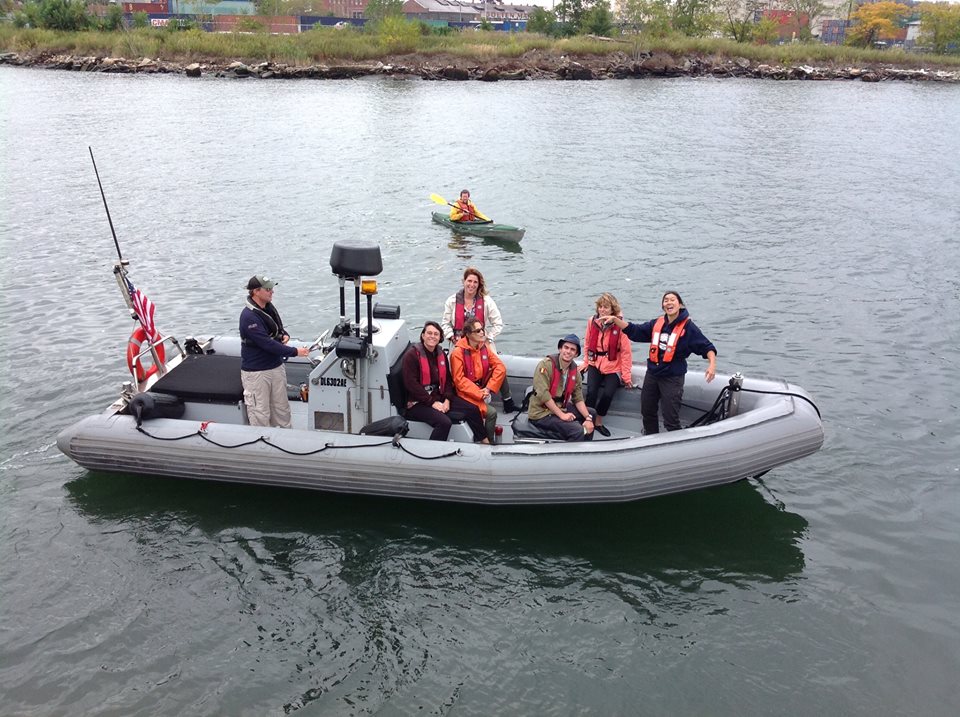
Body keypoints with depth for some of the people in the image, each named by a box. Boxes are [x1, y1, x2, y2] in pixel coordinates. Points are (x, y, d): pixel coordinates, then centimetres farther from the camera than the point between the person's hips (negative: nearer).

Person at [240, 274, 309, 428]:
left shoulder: (269, 307, 5)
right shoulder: (249, 316, -22)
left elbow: (278, 328, 22)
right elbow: (267, 344, -27)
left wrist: (285, 335, -2)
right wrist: (295, 352, -26)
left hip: (276, 366, 8)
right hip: (256, 372, -8)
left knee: (282, 409, 16)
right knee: (260, 415, 1)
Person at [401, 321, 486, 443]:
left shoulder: (441, 355, 11)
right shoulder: (412, 355, -12)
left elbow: (448, 379, 13)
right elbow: (411, 384, -18)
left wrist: (447, 400, -5)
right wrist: (432, 402, -19)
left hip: (439, 396, 7)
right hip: (418, 402, -7)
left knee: (472, 409, -2)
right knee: (444, 422, -31)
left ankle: (484, 442, 14)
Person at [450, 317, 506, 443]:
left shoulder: (484, 347, 2)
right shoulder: (458, 352, -15)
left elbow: (500, 367, -4)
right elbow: (459, 380, -17)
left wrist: (489, 388, -16)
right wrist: (479, 394, -23)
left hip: (481, 388, 7)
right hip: (465, 392, -7)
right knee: (491, 412, -21)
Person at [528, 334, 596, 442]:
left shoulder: (574, 371, 4)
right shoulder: (546, 365, -18)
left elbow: (578, 398, 6)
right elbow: (543, 394, -24)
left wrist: (588, 418, -8)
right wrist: (561, 415, -22)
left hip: (560, 408, 8)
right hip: (541, 413, -8)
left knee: (591, 413, 15)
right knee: (577, 430, -25)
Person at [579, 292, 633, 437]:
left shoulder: (620, 325, -15)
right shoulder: (592, 322, -2)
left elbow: (626, 352, -11)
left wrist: (626, 375, -9)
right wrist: (586, 362, 11)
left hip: (613, 367, -2)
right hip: (595, 364, 3)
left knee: (607, 395, -16)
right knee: (591, 392, -18)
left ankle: (598, 422, 9)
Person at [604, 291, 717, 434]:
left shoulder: (688, 327, -9)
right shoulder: (657, 324, 6)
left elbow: (707, 346, -8)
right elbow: (634, 331, 9)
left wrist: (712, 364, -25)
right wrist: (615, 319, -1)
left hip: (672, 378, -6)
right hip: (652, 375, 6)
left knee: (671, 420, -7)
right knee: (647, 412, 20)